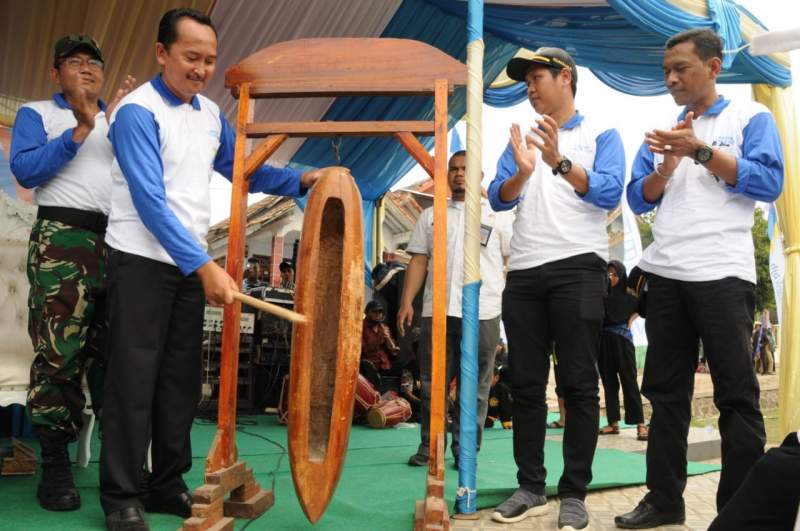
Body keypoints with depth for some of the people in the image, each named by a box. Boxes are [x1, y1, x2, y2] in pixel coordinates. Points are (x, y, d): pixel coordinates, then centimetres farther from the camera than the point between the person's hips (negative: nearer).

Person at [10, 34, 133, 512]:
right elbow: (25, 170, -4)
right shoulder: (37, 113, 13)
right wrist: (80, 129, -8)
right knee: (59, 352, -6)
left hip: (120, 240, 4)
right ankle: (55, 465, 2)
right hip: (62, 238, -3)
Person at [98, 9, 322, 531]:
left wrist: (301, 181, 2)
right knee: (135, 379, -1)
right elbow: (150, 202, -20)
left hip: (191, 264, 7)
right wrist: (205, 266, -26)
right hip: (143, 261, -6)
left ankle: (167, 484, 22)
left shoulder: (211, 113, 9)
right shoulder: (138, 111, -12)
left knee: (182, 379, 10)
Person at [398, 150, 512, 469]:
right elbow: (418, 261, 13)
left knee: (475, 386, 2)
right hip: (436, 310, 2)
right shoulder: (430, 216, 18)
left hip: (482, 311, -2)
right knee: (432, 382, 5)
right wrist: (407, 301, 1)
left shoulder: (496, 216, 13)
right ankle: (429, 446, 16)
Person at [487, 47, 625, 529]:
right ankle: (531, 487, 17)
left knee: (578, 383, -1)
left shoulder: (600, 135, 6)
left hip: (578, 267, -4)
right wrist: (522, 172, -15)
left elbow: (610, 193, -10)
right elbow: (498, 199, 5)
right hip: (524, 272, 5)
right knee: (525, 383, 6)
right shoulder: (522, 139, 18)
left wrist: (560, 162, -22)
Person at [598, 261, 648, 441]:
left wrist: (630, 319, 2)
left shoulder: (628, 294, 3)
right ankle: (613, 423, 12)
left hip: (622, 339, -3)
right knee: (608, 382, 6)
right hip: (603, 340, 3)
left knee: (629, 381, -4)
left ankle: (640, 424, -4)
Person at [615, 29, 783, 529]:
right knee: (666, 392, 8)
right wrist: (667, 165, -7)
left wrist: (701, 151, -13)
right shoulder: (661, 133, 18)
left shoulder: (750, 117, 6)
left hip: (722, 273, -4)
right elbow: (638, 199, 10)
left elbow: (769, 182, -7)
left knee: (736, 394, 0)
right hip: (665, 275, 5)